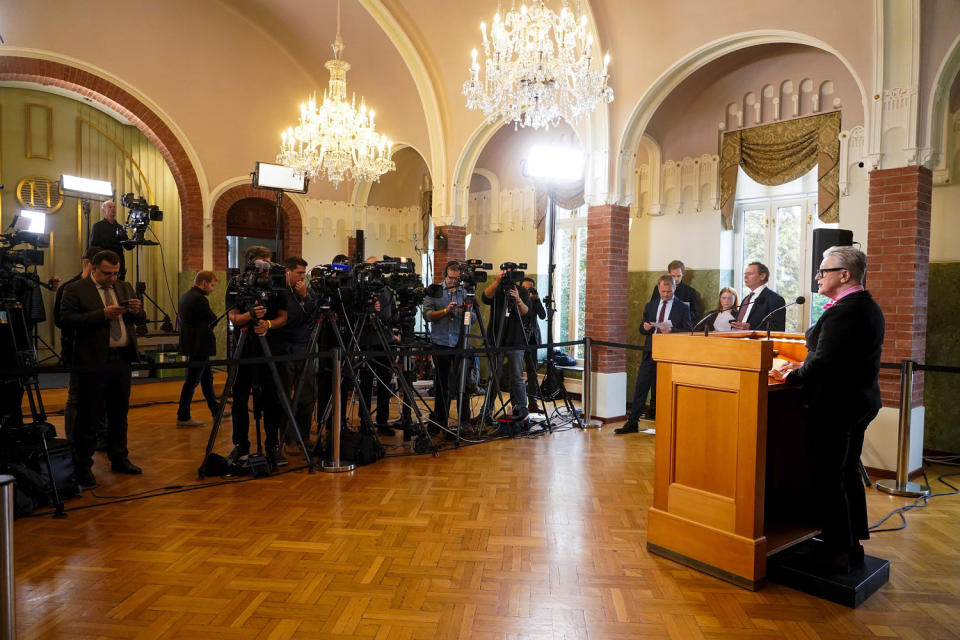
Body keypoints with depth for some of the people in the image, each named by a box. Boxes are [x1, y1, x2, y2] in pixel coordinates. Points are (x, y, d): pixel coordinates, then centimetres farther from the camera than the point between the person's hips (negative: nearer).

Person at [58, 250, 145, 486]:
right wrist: (103, 314, -21)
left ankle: (119, 458, 27)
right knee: (90, 416, 0)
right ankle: (83, 466, 11)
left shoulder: (125, 288, 14)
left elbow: (141, 320, 15)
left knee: (119, 413, 15)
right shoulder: (74, 290, -3)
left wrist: (136, 311, -8)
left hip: (121, 360, 6)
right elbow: (67, 320, -14)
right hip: (93, 362, -5)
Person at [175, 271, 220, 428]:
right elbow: (213, 320, -15)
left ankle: (216, 411, 27)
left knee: (207, 377, 17)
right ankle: (183, 418, 4)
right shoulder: (199, 299, -18)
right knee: (192, 381, -3)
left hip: (194, 345, 10)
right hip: (199, 346, -10)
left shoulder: (185, 296, 12)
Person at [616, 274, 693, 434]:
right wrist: (645, 327, -5)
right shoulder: (650, 306, 14)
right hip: (651, 353, 4)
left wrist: (671, 331, -20)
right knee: (640, 387, 1)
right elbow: (642, 329, 18)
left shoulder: (683, 307, 2)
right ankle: (632, 423, 6)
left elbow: (688, 331, -4)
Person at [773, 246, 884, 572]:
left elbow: (823, 363, -25)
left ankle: (837, 553, 11)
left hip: (835, 406, -10)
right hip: (860, 401, 10)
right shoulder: (868, 307, 12)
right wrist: (803, 367, 10)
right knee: (849, 475, 18)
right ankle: (854, 545, 29)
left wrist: (792, 377, -9)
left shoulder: (843, 311, -21)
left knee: (829, 479, 0)